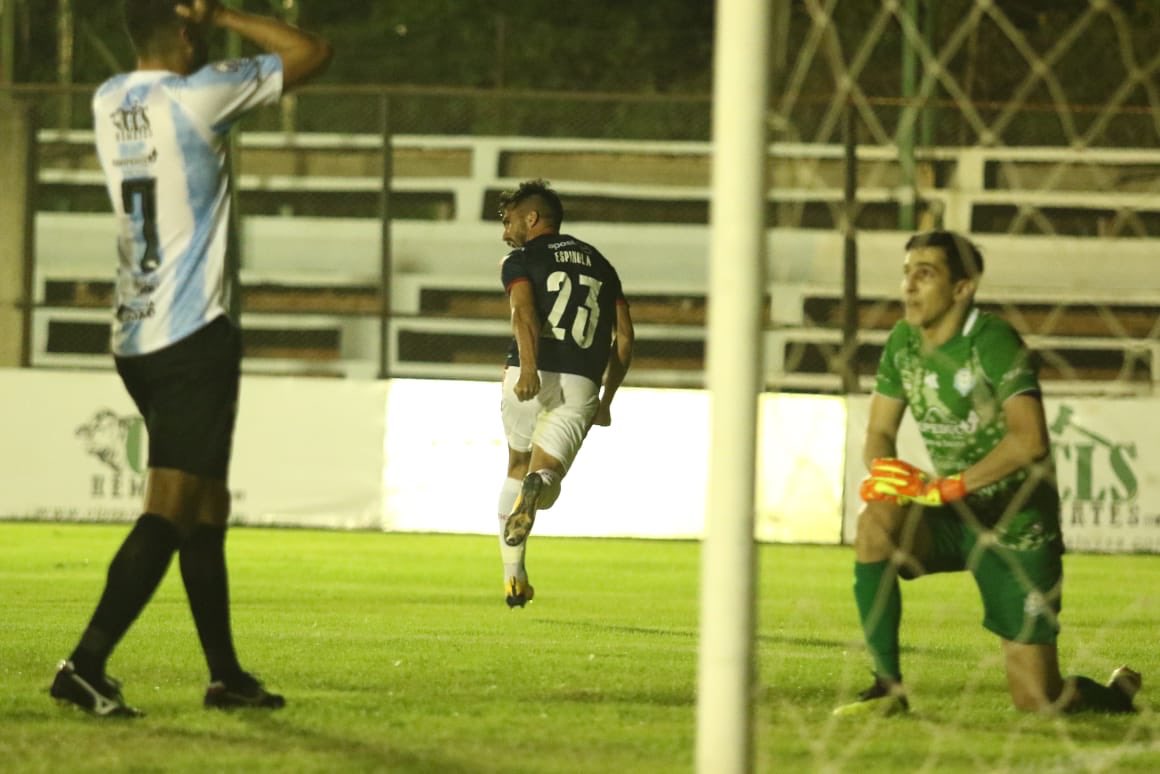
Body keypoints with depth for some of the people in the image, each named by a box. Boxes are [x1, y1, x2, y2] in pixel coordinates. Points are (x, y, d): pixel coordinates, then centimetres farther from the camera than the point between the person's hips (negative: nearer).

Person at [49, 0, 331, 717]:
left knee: (208, 506, 16)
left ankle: (226, 673, 21)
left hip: (137, 337, 8)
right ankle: (87, 664, -20)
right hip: (194, 335, -8)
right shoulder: (197, 96, -12)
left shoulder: (110, 102, 8)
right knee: (170, 512, -10)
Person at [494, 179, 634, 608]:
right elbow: (624, 339, 18)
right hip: (581, 384, 2)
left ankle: (514, 577, 18)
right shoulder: (599, 264, 22)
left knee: (517, 469, 20)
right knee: (546, 476, -3)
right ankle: (537, 487, -43)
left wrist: (529, 367, -28)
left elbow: (524, 311, -14)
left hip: (530, 377, -2)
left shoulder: (521, 260, 7)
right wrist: (606, 399, 25)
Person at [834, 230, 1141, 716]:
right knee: (876, 520, -27)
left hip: (1017, 528, -6)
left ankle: (1117, 693, 30)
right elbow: (879, 434, 7)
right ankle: (888, 688, -16)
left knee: (1037, 703, -7)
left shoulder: (993, 343, -20)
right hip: (954, 520, 6)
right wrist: (883, 470, -18)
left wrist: (945, 488, -35)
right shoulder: (902, 344, 1)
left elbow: (1030, 439, -32)